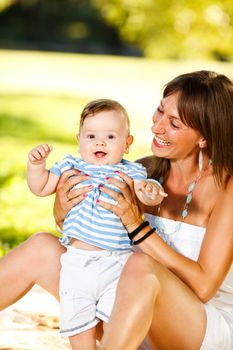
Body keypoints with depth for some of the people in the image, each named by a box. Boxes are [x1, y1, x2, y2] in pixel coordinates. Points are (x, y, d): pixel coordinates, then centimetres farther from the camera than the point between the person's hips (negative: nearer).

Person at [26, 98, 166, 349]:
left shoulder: (130, 172, 1)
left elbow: (147, 196, -13)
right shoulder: (71, 167, 8)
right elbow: (41, 188, 12)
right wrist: (36, 164, -5)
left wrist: (152, 190, -36)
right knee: (77, 323, 6)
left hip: (118, 263, -2)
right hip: (77, 262, 2)